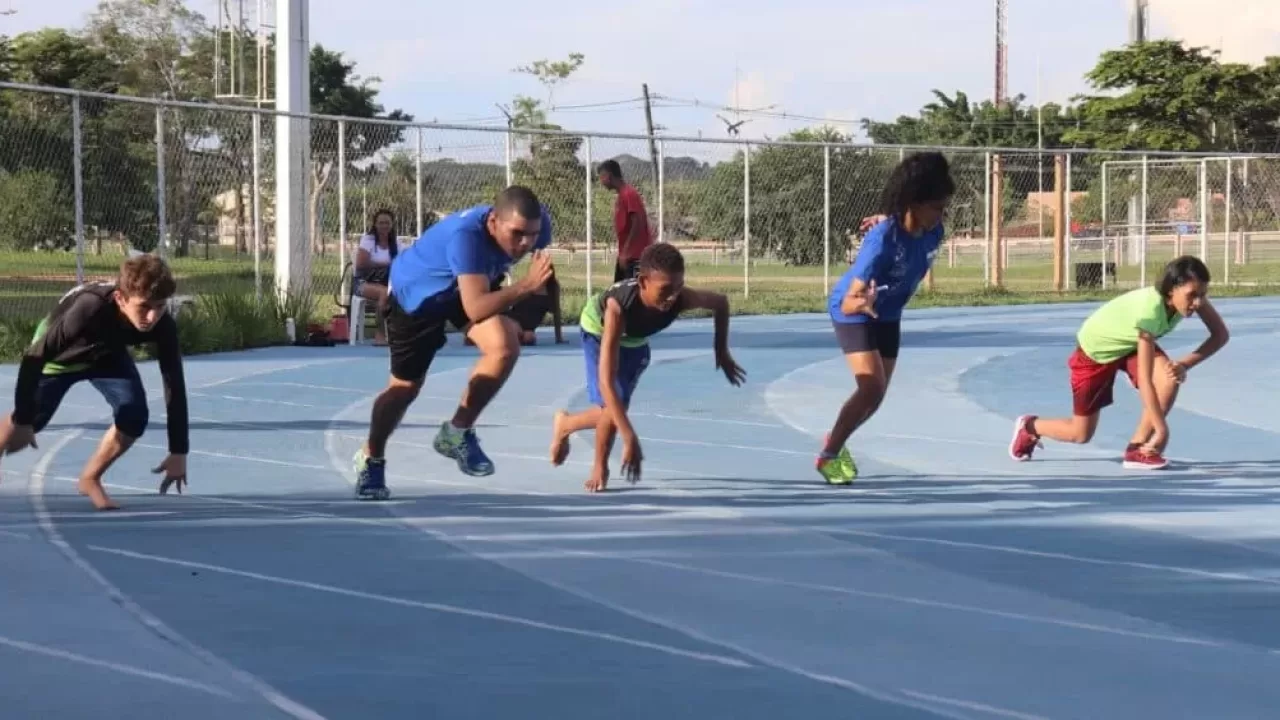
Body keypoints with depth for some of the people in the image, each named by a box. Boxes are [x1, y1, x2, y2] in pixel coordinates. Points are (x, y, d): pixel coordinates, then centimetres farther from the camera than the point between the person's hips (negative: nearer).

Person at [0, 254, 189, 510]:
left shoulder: (163, 326, -34)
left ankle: (90, 479, 10)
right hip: (57, 354, -3)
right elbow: (34, 359, -39)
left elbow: (175, 385, -24)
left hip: (106, 354, 3)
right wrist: (21, 421, -34)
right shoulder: (91, 308, -46)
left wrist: (179, 451, -23)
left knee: (134, 416, -15)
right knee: (29, 420, -1)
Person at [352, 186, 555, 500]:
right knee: (405, 387, 8)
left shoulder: (535, 224, -26)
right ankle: (371, 459, 37)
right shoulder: (466, 235, -45)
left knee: (506, 346, -24)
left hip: (473, 286, 5)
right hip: (415, 293, -5)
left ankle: (457, 433, -3)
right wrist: (526, 285, -60)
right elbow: (476, 309, -52)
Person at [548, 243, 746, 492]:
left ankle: (564, 424, 38)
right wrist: (630, 438, -56)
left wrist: (722, 353, -11)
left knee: (618, 408, 7)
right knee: (613, 406, -19)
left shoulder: (682, 299, -38)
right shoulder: (618, 306, -48)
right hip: (600, 331, -4)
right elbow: (606, 380, -52)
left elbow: (720, 302, -12)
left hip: (635, 340, 5)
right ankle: (600, 469, 8)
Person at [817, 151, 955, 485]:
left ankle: (835, 440, 39)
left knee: (876, 394, 12)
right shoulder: (882, 241, -38)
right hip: (854, 312, -7)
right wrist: (862, 303, -61)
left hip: (888, 314, 7)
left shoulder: (933, 232, -18)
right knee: (872, 388, -19)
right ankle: (827, 456, -2)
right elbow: (847, 303, -44)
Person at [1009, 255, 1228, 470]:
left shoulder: (1187, 294, -27)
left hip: (1132, 344, 6)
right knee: (1081, 434, 6)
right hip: (1095, 350, -5)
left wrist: (1184, 364, -31)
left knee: (1171, 377, -26)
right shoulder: (1149, 309, -44)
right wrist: (1162, 429, -42)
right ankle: (1029, 426, 36)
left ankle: (1138, 448, -10)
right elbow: (1145, 379, -43)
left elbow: (1220, 335, -16)